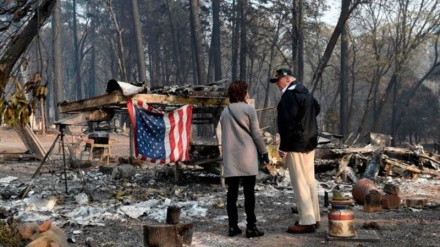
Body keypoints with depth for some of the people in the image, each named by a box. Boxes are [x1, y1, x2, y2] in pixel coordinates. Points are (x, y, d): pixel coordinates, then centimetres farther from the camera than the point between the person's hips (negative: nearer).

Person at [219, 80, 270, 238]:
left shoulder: (225, 112, 11)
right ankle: (251, 227, 0)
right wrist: (264, 153, 2)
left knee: (232, 192, 7)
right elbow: (256, 134, -5)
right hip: (247, 157, -4)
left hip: (230, 158, 5)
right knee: (249, 192, -1)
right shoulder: (249, 109, -5)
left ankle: (233, 226, 9)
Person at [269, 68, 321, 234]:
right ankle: (314, 218, 20)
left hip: (296, 144, -10)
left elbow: (288, 123, -22)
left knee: (299, 182, -8)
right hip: (309, 142, 10)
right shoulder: (305, 92, 15)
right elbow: (317, 108, 31)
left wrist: (283, 147, -18)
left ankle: (307, 221, -7)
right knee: (309, 180, 13)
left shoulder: (289, 96, -17)